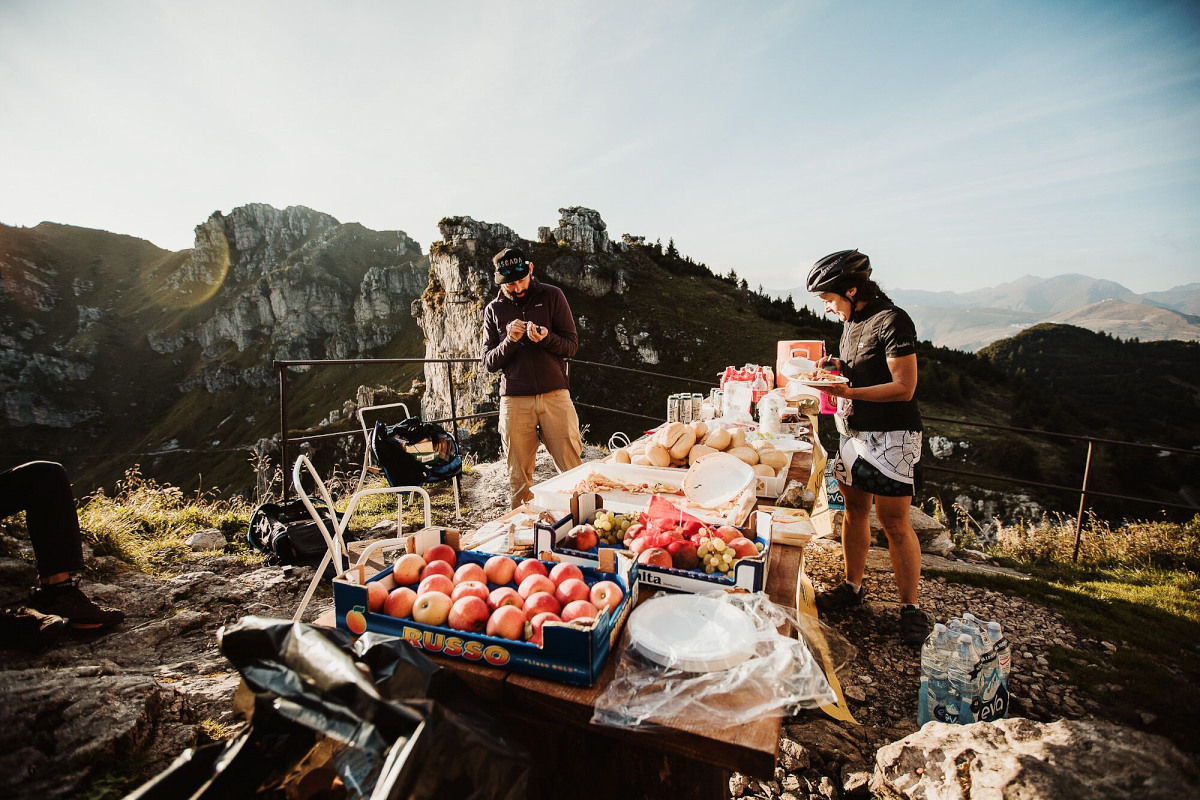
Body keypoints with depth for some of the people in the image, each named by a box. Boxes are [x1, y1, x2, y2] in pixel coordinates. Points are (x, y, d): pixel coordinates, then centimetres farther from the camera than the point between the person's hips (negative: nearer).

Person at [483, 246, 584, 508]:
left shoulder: (552, 296, 6)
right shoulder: (494, 309, 10)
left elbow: (571, 345, 3)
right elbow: (489, 362, 7)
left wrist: (546, 338, -17)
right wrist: (510, 340, -11)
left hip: (555, 395, -1)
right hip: (514, 400, 1)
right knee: (518, 478, 6)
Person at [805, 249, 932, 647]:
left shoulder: (892, 321, -15)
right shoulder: (852, 321, 11)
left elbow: (904, 387, -20)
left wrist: (847, 392, -27)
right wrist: (835, 367, 3)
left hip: (891, 435, -8)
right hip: (854, 431, 8)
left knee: (894, 521, -3)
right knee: (854, 509, 13)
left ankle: (911, 607, 12)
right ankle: (853, 586, 27)